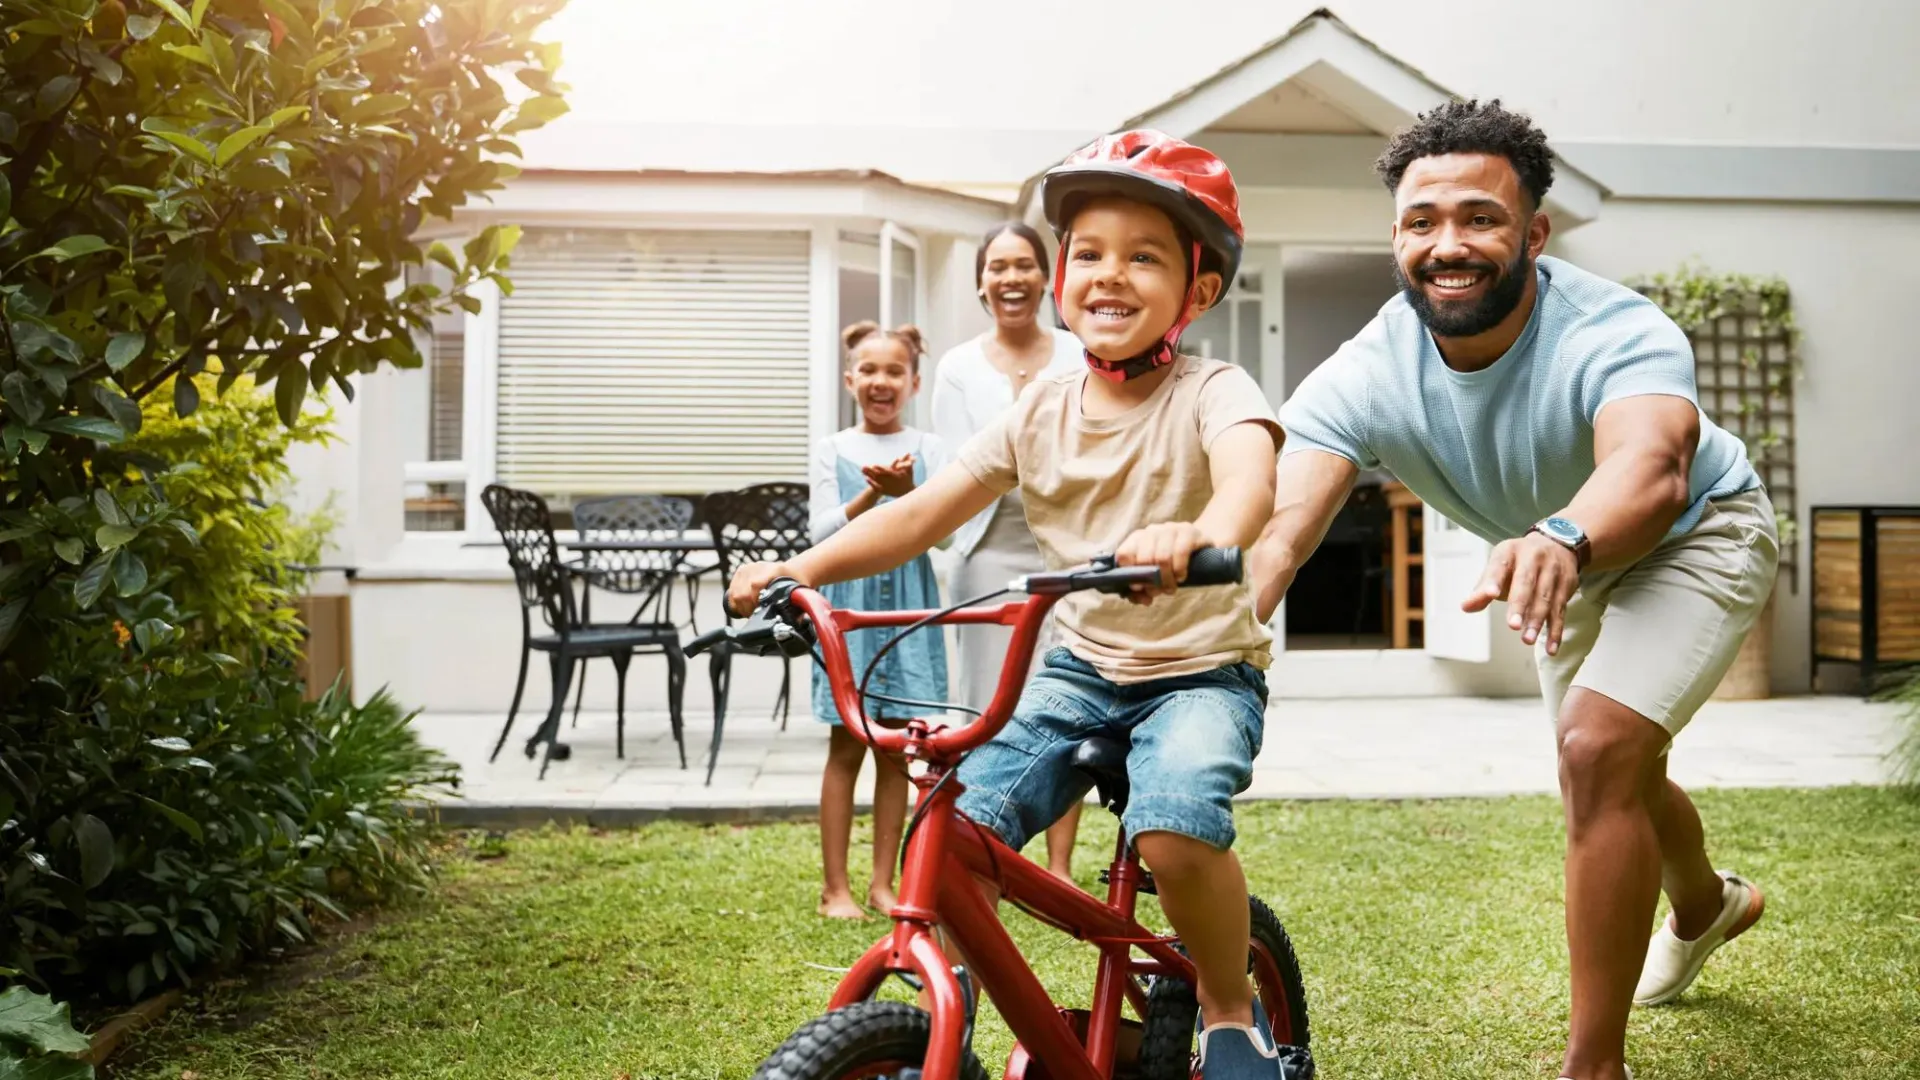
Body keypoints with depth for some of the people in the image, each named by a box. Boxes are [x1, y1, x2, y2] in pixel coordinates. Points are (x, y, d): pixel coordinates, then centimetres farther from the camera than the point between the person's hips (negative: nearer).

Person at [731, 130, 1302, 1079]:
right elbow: (925, 511, 0)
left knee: (1175, 826, -32)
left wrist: (1200, 534, -60)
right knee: (959, 823, -15)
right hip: (1080, 666, 4)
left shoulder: (1209, 392, -12)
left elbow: (1250, 470, -36)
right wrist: (803, 567, -13)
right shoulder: (1040, 412, 1)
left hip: (1202, 669, -4)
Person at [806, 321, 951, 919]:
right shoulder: (832, 451, 5)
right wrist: (872, 493, -18)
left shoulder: (927, 449, 6)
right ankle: (836, 887, 8)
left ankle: (883, 883, 15)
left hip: (909, 604, 1)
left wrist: (907, 491, -23)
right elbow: (823, 532, -4)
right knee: (846, 746, 1)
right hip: (850, 600, -1)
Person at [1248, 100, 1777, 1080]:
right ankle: (1708, 905, 58)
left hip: (1693, 537, -5)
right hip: (1565, 563, 5)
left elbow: (1651, 468, -60)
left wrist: (1560, 539, -82)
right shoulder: (1363, 378, -30)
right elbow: (1278, 527, -44)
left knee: (1600, 749, -27)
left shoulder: (1617, 333, -39)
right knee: (1609, 779, 21)